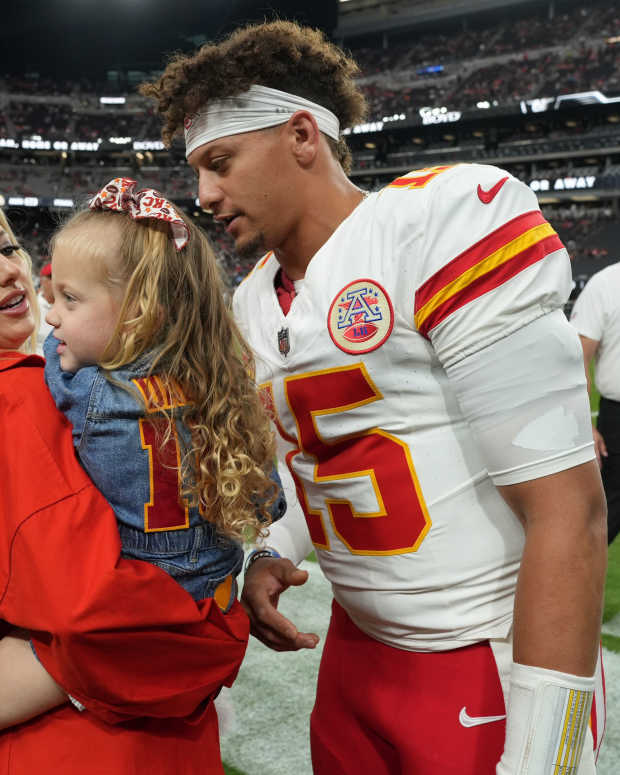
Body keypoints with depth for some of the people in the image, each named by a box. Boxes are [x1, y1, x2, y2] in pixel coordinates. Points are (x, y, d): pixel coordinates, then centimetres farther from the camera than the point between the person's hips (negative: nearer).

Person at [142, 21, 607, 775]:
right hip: (355, 649, 7)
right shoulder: (254, 306, 5)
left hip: (491, 670, -7)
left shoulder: (450, 219, -19)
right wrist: (276, 552, -1)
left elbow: (566, 503, -22)